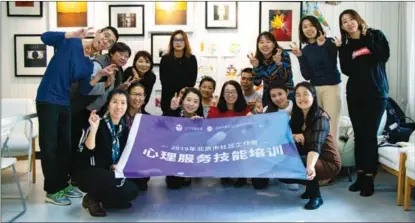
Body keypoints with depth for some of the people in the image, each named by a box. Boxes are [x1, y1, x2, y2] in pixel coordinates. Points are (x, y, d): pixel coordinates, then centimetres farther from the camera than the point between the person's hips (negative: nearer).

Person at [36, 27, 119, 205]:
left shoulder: (89, 65, 9)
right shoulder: (70, 42, -6)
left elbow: (83, 91, 3)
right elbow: (45, 37, -20)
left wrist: (99, 76, -9)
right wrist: (73, 35, -24)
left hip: (65, 103, 7)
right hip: (47, 100, -7)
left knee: (65, 145, 15)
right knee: (49, 146, -2)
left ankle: (63, 184, 29)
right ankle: (52, 190, 8)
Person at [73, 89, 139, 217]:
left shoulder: (124, 128, 5)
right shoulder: (98, 124, -15)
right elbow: (86, 152, -26)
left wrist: (117, 166, -8)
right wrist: (93, 128, -38)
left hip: (108, 174, 7)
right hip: (88, 174, -7)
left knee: (132, 191, -15)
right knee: (119, 184, -32)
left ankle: (97, 198, 6)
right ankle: (92, 198, -5)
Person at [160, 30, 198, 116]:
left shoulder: (191, 59, 2)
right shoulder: (165, 59, -2)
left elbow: (192, 81, 0)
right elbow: (164, 81, -4)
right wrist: (174, 95, -13)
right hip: (168, 99, -1)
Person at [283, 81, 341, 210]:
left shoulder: (321, 117, -20)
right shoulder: (296, 117, 1)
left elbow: (315, 146, -35)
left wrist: (310, 167, -52)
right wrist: (293, 136, -23)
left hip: (328, 162, -7)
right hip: (306, 158, 7)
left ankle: (316, 195, -8)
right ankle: (311, 184, 13)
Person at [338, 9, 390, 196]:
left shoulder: (375, 35, 4)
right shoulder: (345, 46, 11)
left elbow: (384, 56, -11)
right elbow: (346, 70, 0)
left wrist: (367, 40, -8)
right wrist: (351, 54, -11)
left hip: (376, 93, -3)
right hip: (354, 94, 3)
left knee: (370, 135, -7)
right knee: (359, 134, 3)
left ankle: (369, 178, -3)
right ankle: (361, 175, 12)